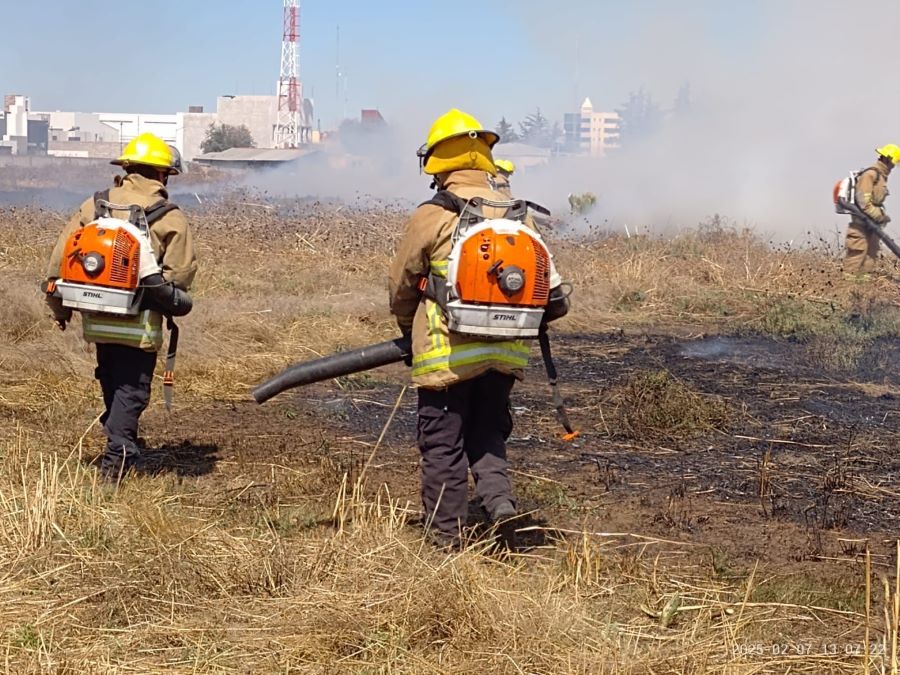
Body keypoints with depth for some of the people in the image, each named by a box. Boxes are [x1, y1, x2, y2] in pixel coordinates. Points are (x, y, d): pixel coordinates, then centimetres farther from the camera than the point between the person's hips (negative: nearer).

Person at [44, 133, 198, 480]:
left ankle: (124, 448, 33)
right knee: (132, 388, 5)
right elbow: (181, 271, -12)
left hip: (97, 318, 4)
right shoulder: (170, 217, -7)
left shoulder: (94, 205, 4)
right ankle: (116, 457, 0)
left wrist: (60, 307, 12)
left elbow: (62, 256, 4)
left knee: (112, 383, 21)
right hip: (139, 322, -4)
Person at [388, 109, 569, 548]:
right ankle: (499, 498, 1)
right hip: (505, 352, 4)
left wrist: (408, 329, 20)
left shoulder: (431, 216, -9)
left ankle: (446, 536, 14)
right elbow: (548, 283, 8)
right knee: (488, 430, 22)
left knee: (443, 442, 7)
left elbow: (401, 285, 2)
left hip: (449, 351, -4)